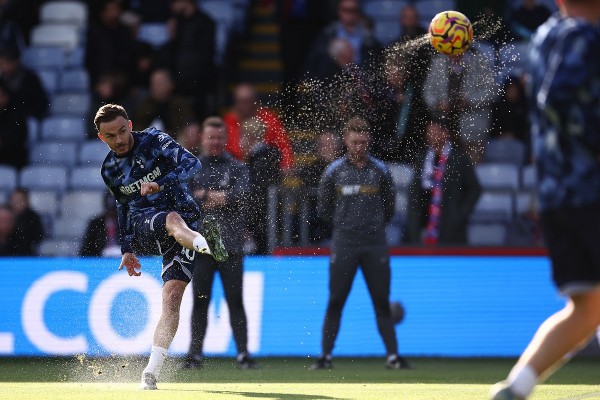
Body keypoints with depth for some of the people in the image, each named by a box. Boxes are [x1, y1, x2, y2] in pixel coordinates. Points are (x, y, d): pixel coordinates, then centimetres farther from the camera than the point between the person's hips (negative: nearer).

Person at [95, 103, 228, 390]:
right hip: (143, 224, 2)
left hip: (185, 221, -2)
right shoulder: (110, 169, 12)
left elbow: (192, 164, -16)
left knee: (172, 296, -17)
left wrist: (161, 183, -31)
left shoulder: (154, 141, -3)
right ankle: (206, 243, -73)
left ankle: (152, 371, -15)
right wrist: (127, 249, 24)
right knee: (173, 219, -37)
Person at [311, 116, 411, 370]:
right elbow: (324, 209, 11)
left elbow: (389, 208, 16)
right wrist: (344, 224, 11)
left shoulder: (380, 170, 7)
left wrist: (373, 225, 10)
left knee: (382, 303, 1)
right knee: (335, 302, -2)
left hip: (375, 244, 1)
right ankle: (326, 356, 3)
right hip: (343, 245, -1)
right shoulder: (334, 171, 4)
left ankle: (393, 356, 3)